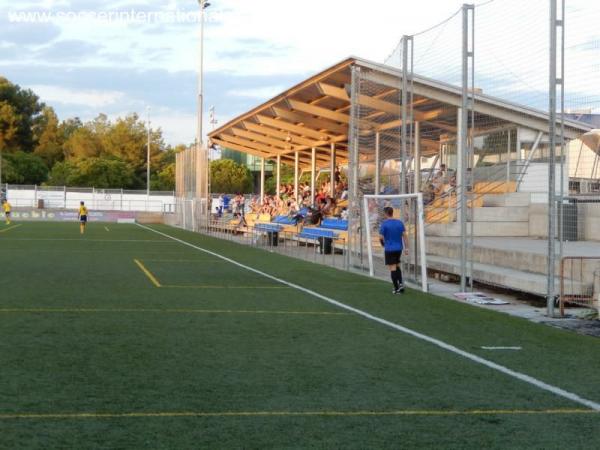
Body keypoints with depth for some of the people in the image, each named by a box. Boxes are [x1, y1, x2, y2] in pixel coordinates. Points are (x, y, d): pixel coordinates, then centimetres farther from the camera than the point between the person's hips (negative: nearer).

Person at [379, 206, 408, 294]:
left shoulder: (384, 224, -10)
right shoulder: (400, 223, 3)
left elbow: (381, 237, -9)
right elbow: (404, 235, 0)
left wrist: (383, 244, 11)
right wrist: (405, 247, 4)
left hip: (389, 249, -5)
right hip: (399, 248, 5)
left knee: (392, 268, 0)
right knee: (397, 266, 21)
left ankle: (396, 288, -1)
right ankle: (400, 283, 5)